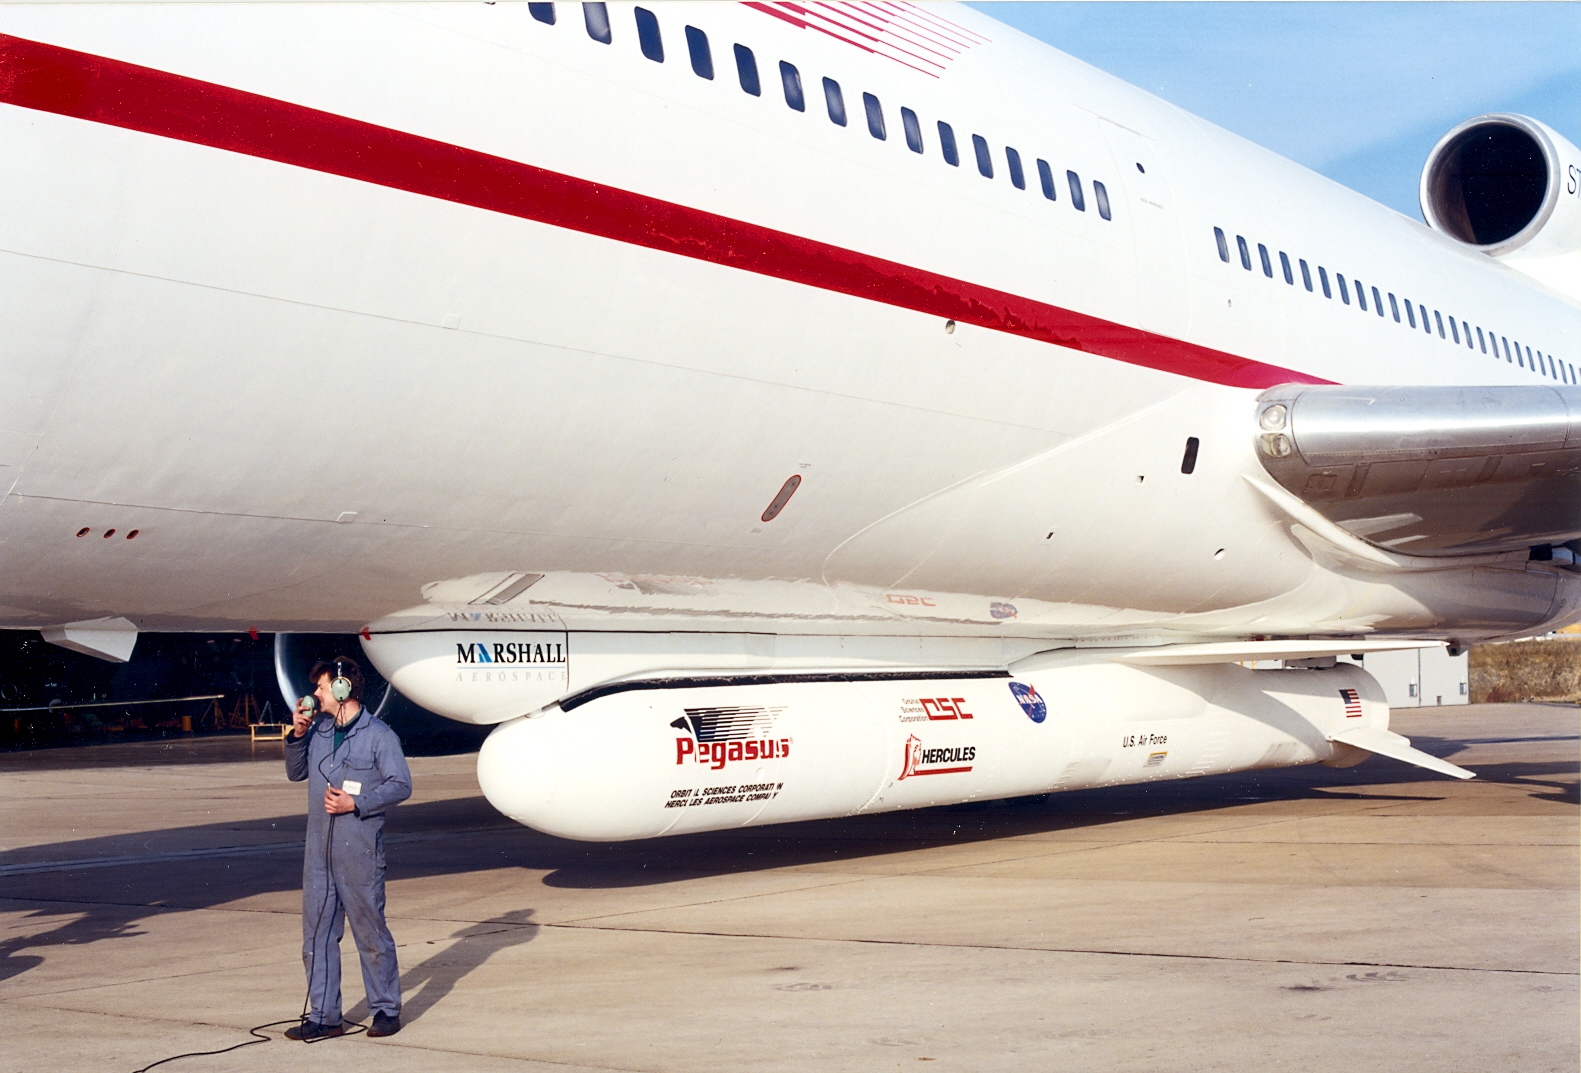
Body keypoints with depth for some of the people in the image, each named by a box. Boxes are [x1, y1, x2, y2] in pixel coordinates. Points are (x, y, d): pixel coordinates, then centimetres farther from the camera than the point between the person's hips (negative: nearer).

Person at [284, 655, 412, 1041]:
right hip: (318, 850, 6)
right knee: (317, 933, 7)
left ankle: (386, 1009, 16)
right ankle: (323, 1016, 14)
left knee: (371, 932, 3)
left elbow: (401, 785, -8)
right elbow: (296, 773, 19)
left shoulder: (378, 734, -6)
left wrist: (355, 803, -15)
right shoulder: (318, 730, 11)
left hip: (360, 851, -6)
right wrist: (297, 735, 5)